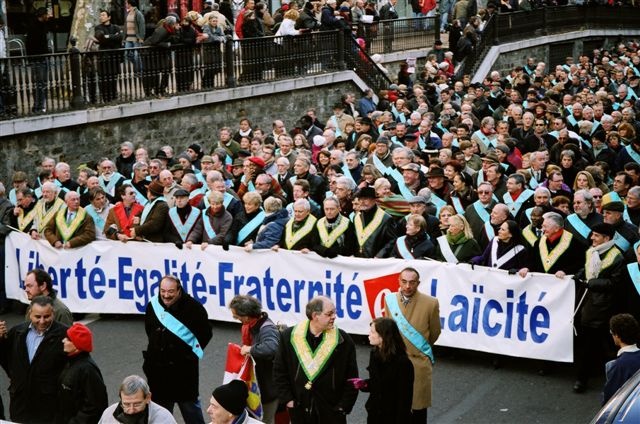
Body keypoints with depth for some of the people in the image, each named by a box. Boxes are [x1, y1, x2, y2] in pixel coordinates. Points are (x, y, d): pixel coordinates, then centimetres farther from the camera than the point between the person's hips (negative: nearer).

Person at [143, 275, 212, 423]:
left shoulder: (193, 307, -17)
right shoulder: (153, 306, -2)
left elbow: (205, 333, -5)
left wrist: (193, 353, -2)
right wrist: (159, 348, 12)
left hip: (183, 367, -4)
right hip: (158, 367, 4)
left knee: (189, 403, 9)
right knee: (161, 404, 15)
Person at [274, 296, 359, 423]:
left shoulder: (343, 340, -4)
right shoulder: (289, 336, -2)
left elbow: (351, 378, -1)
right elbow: (279, 371, 4)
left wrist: (344, 406, -6)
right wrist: (287, 399, -2)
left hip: (331, 411, -1)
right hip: (299, 410, 1)